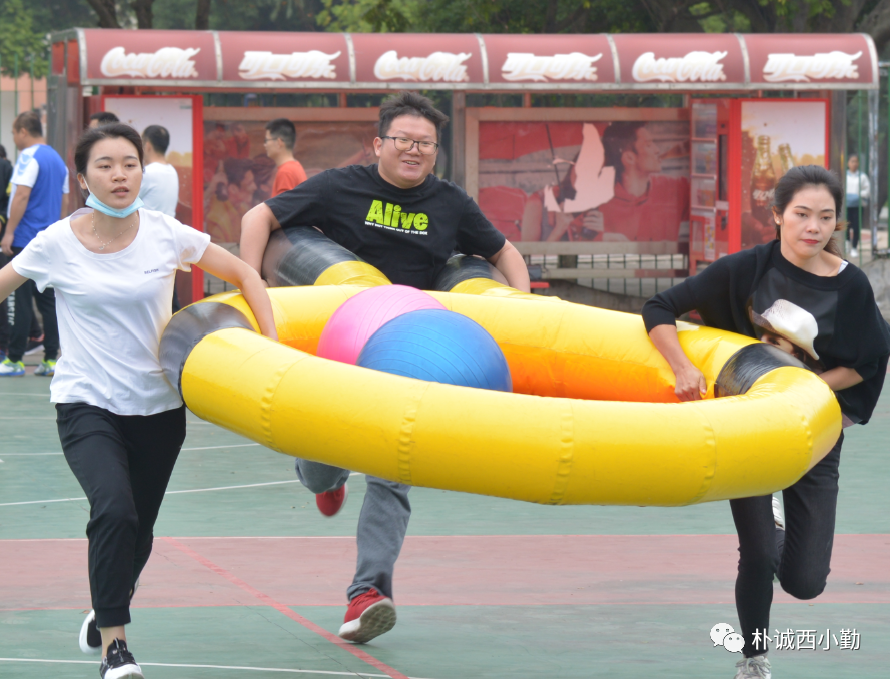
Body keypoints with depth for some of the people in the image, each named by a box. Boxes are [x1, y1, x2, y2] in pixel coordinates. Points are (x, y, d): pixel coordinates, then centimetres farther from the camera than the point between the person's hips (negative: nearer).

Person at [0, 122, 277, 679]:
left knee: (138, 531, 11)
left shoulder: (167, 235, -6)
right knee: (114, 509, -26)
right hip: (86, 404, -2)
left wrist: (272, 344, -7)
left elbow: (244, 275, 3)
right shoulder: (58, 245, -10)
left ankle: (105, 617, 42)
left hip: (158, 406, 3)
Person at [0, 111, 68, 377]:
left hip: (25, 238, -8)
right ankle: (51, 359, 6)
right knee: (48, 300, 8)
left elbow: (21, 196, -18)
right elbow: (65, 201, 19)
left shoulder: (29, 157, -11)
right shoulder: (57, 159, 15)